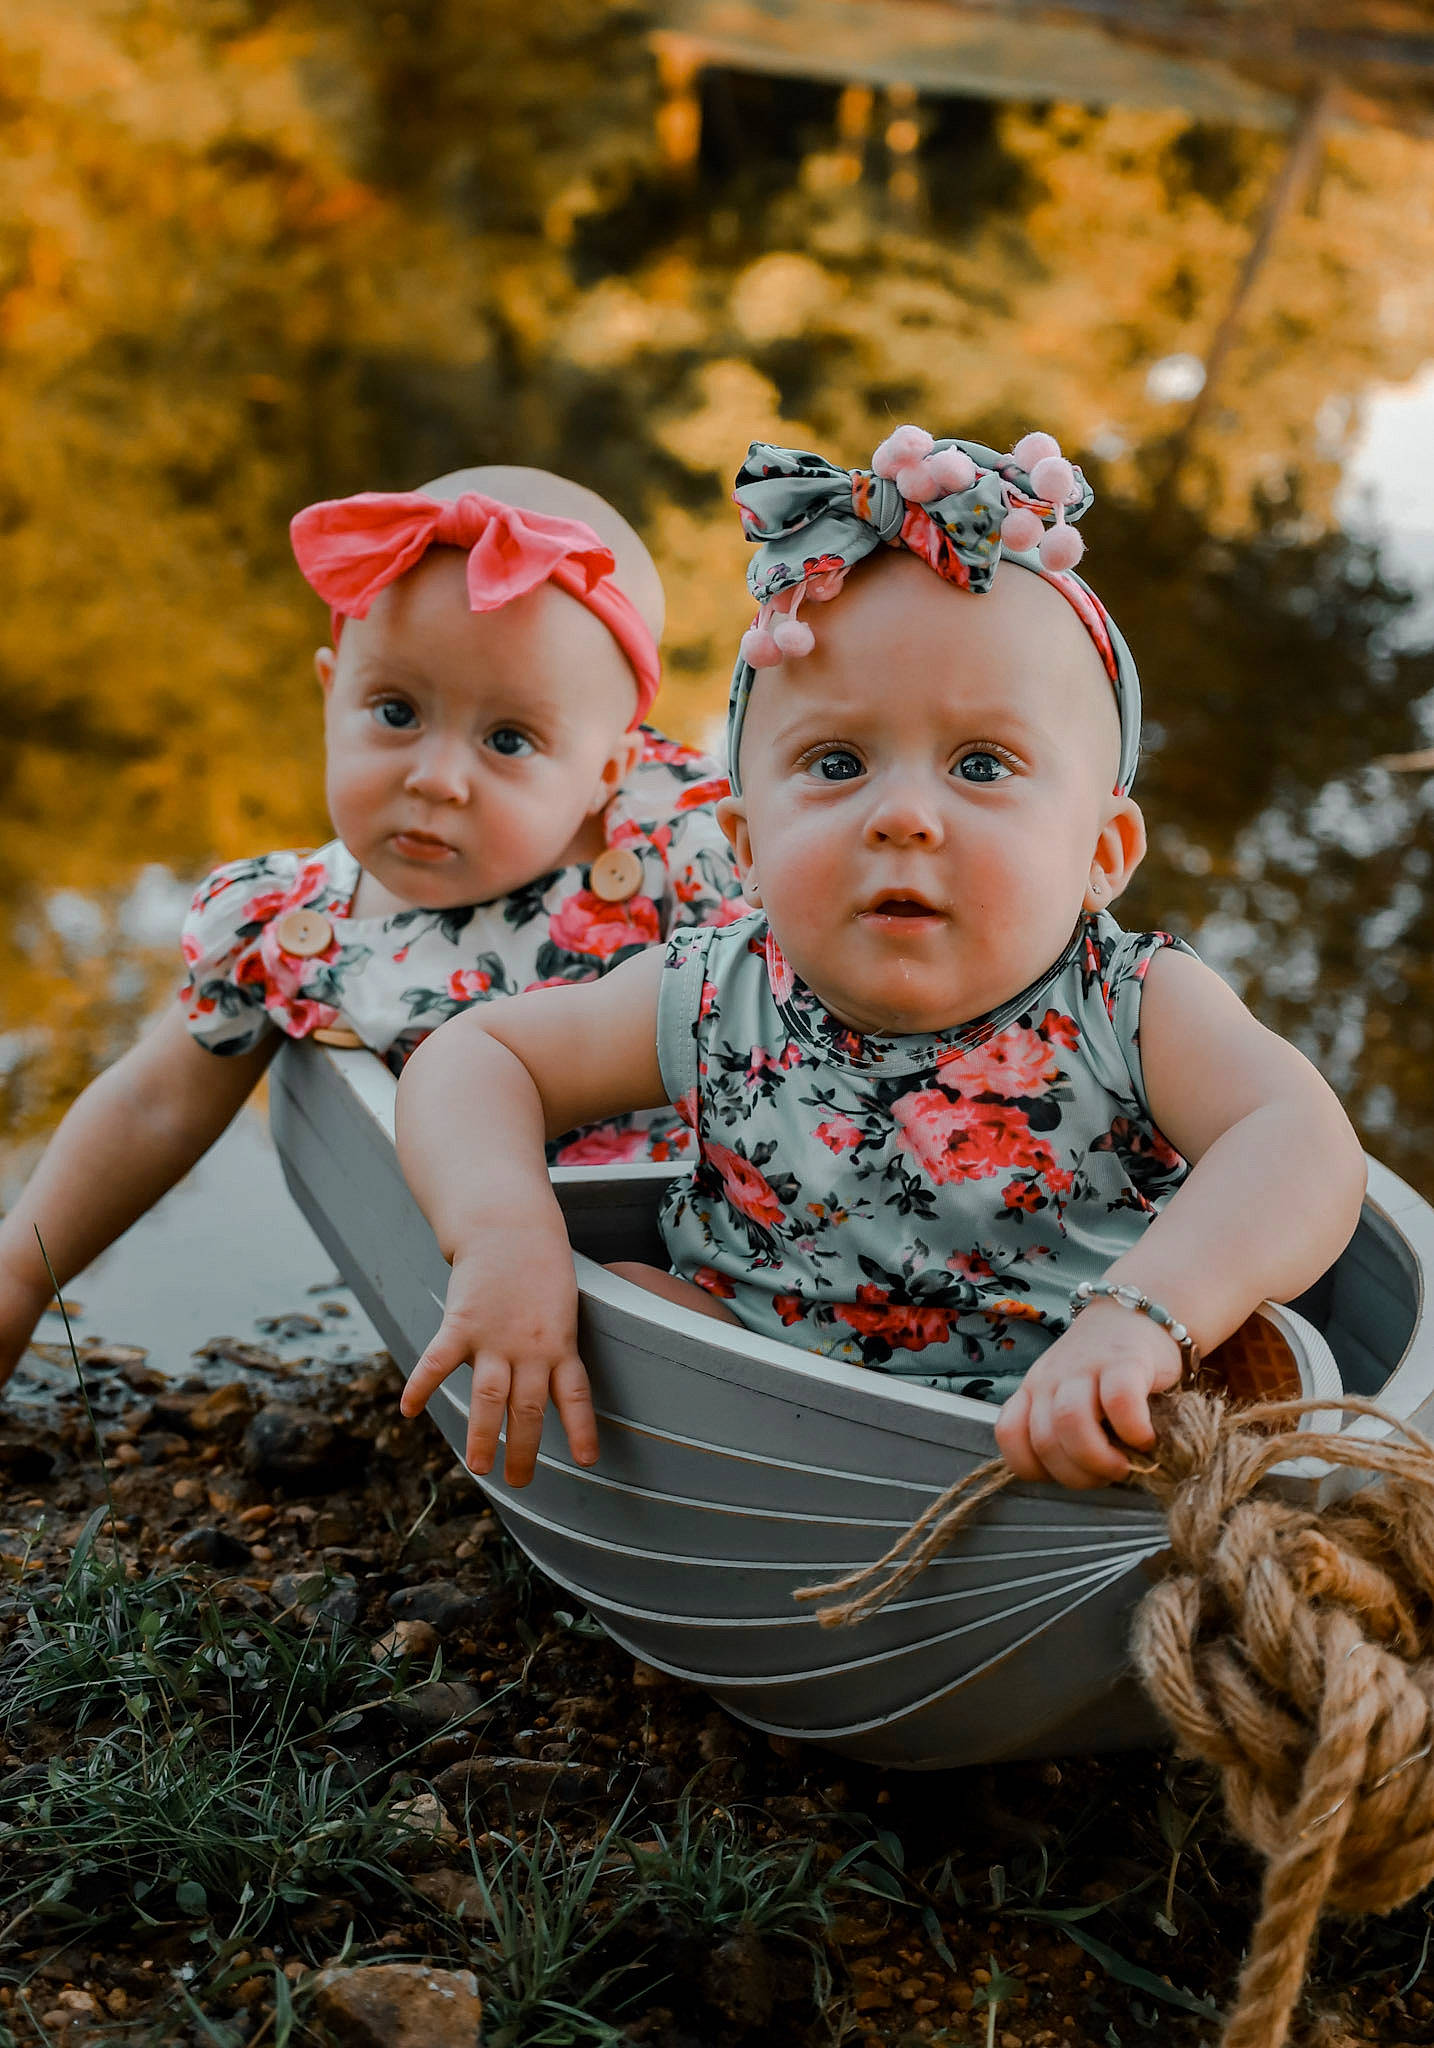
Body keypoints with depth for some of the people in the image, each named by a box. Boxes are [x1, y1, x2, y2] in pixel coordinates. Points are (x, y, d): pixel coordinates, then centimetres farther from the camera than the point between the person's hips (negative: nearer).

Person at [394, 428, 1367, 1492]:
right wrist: (504, 1231, -23)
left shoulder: (1141, 1013, -14)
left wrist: (1141, 1316, -48)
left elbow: (1309, 1147, -29)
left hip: (1050, 1450, -3)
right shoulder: (712, 1006, -8)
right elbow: (472, 1057, 0)